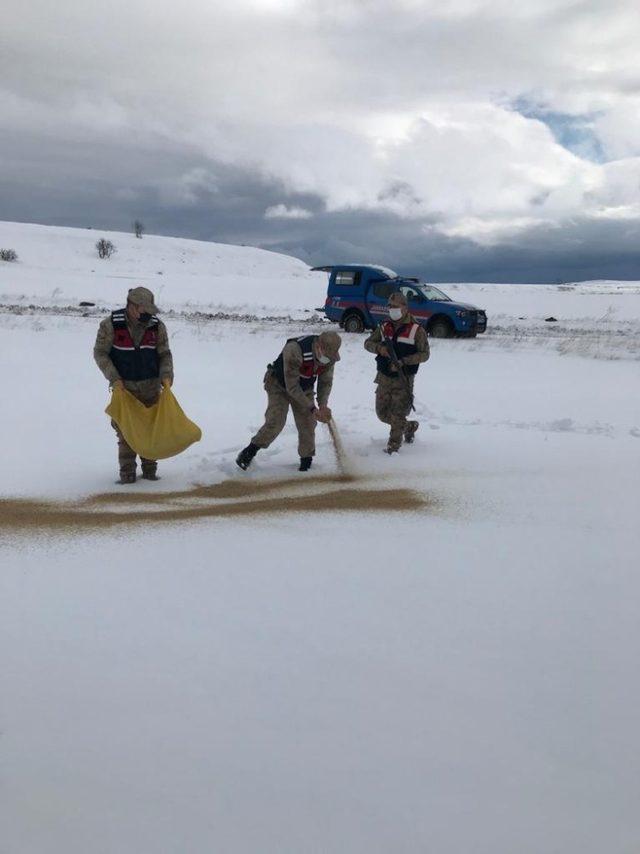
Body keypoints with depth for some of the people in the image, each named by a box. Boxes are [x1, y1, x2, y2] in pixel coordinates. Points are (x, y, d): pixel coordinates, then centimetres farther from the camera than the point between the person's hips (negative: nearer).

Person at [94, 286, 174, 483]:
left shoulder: (157, 326, -2)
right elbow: (100, 353, -4)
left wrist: (166, 375, -11)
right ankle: (127, 472, 9)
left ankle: (149, 469, 17)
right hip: (124, 386, -2)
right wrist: (114, 378, -12)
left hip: (151, 386, 2)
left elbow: (165, 354, 6)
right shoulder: (111, 324, -10)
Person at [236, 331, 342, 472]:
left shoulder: (330, 355, -20)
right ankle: (250, 451, 2)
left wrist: (323, 405, -18)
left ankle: (306, 462, 13)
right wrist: (312, 408, -31)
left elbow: (326, 382, -3)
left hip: (304, 388, 5)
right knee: (275, 422, -17)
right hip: (279, 385, -5)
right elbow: (292, 387, -33)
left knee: (307, 423, -3)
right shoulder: (293, 351, -40)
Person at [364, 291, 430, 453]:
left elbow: (424, 354, -9)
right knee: (382, 412, 12)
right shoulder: (385, 327, 8)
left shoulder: (416, 329, -7)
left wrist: (402, 361, -19)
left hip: (403, 379, -6)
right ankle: (409, 426, 35)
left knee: (398, 414, -6)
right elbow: (368, 343, 12)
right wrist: (379, 348, -12)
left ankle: (393, 445, 8)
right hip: (384, 377, 6)